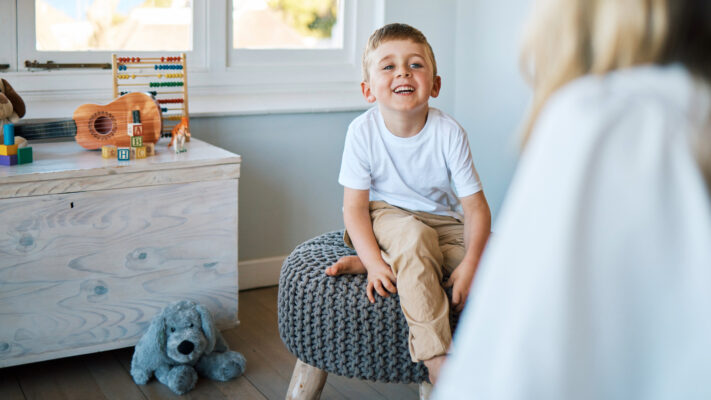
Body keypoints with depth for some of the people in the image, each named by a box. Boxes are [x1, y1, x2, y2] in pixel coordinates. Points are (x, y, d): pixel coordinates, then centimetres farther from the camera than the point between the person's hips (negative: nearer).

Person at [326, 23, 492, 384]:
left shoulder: (449, 133, -17)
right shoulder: (363, 131, -17)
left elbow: (475, 206, -14)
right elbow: (355, 206, -14)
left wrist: (469, 265, -27)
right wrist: (375, 262, -28)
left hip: (442, 222, 3)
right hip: (384, 215, -3)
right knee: (413, 235, -36)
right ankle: (436, 357, -31)